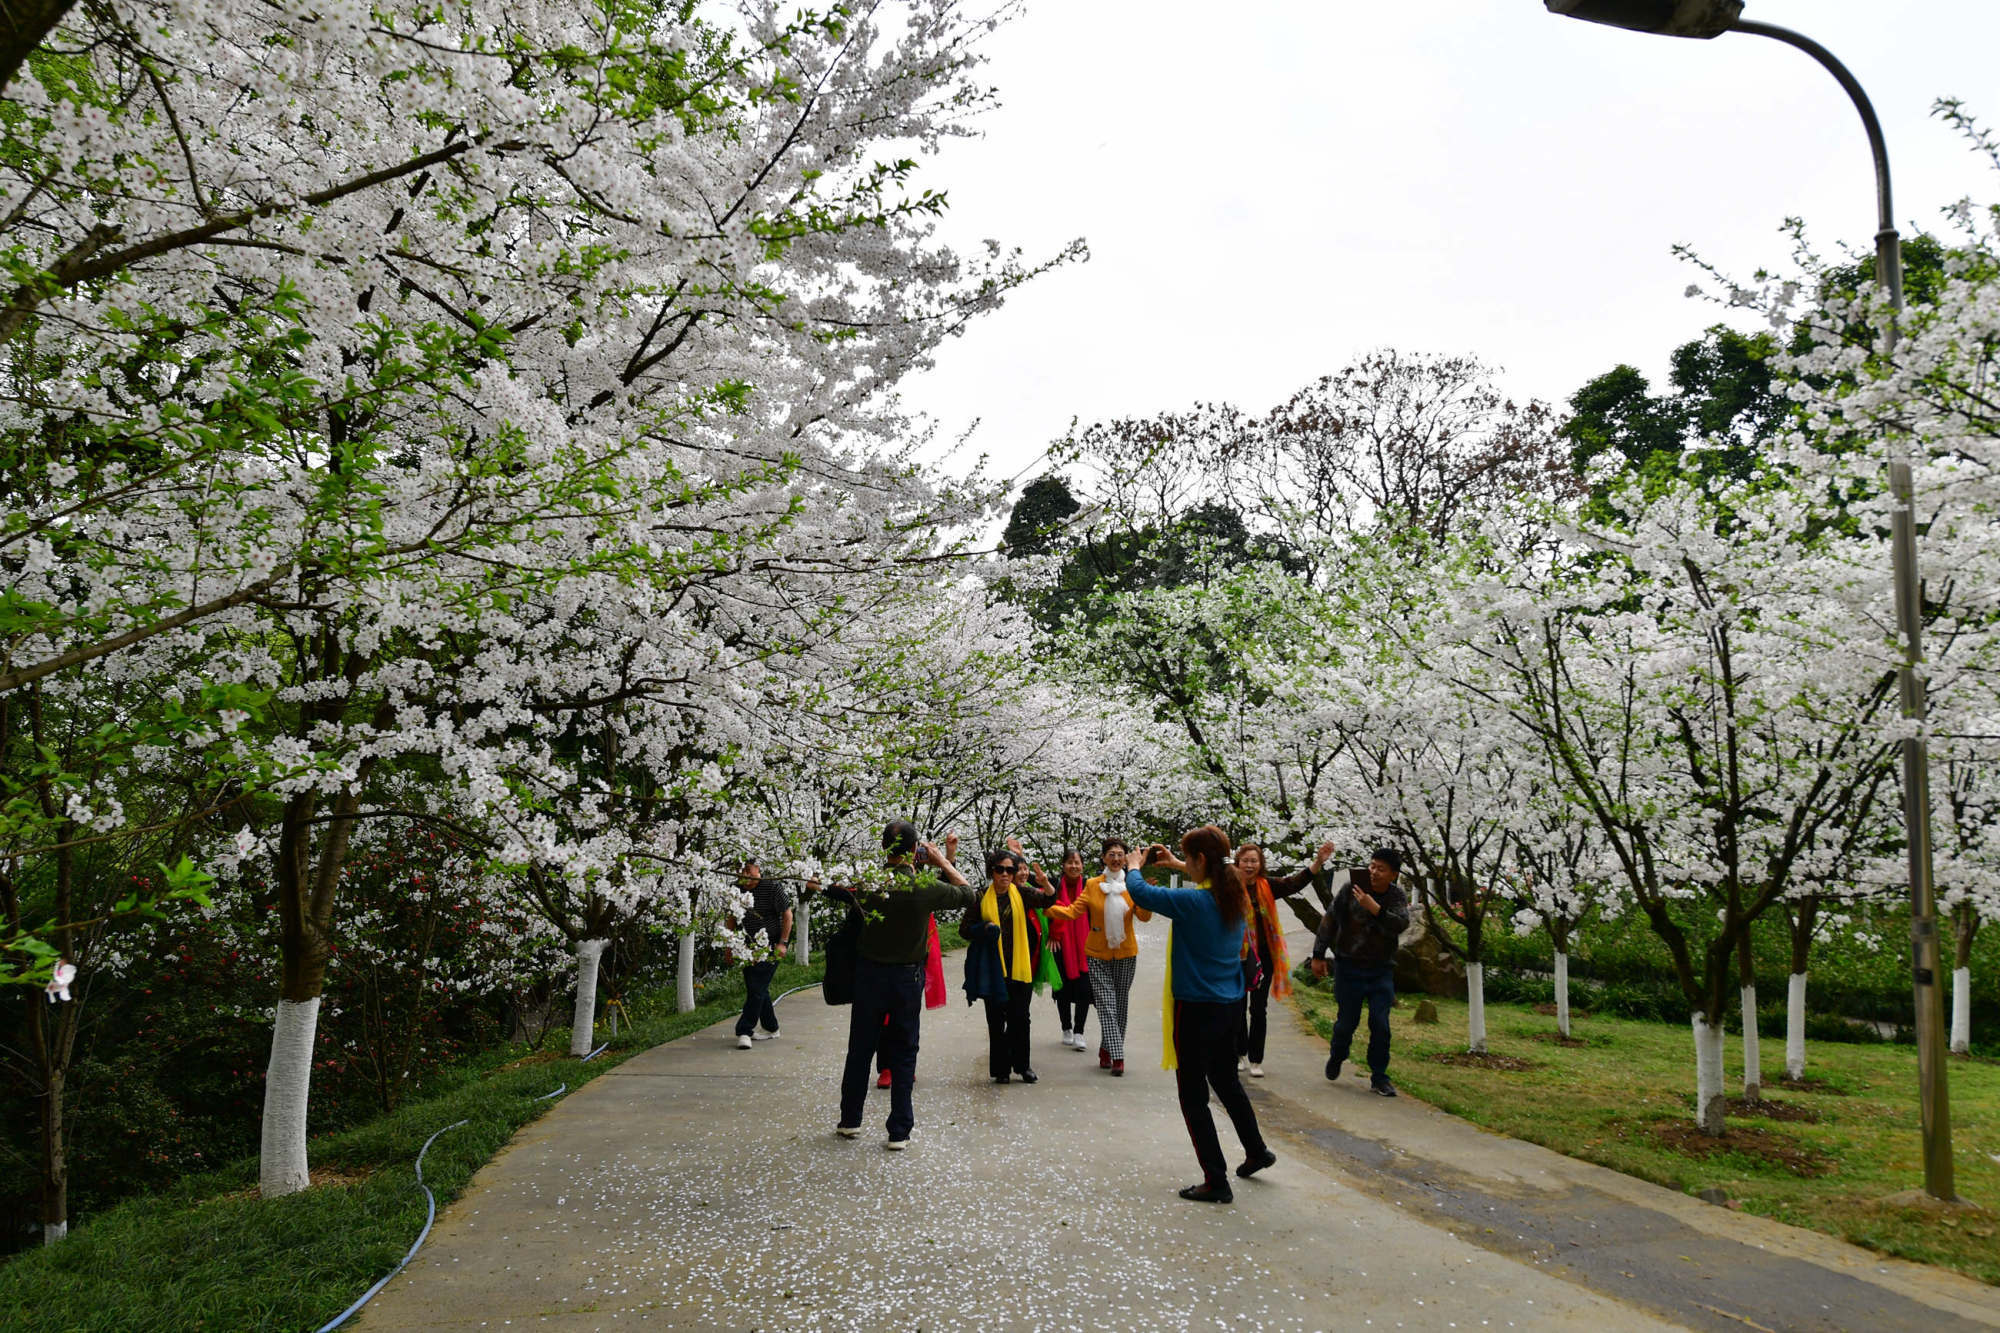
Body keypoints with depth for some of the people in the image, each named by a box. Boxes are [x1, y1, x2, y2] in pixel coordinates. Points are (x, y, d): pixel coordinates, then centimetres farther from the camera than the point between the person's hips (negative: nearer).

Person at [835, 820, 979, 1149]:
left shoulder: (867, 883, -13)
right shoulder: (925, 888, -18)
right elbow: (969, 894, -3)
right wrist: (942, 862, 4)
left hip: (869, 972, 2)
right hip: (906, 976, -2)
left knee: (860, 1048, 15)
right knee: (903, 1054, 8)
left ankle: (849, 1120, 27)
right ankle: (899, 1131, 10)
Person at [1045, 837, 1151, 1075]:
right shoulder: (1093, 885, 0)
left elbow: (1144, 916, -12)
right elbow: (1073, 911, -6)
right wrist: (1047, 906, -19)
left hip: (1125, 953, 1)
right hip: (1098, 954, -1)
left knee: (1120, 1004, 9)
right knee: (1106, 1004, -8)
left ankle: (1106, 1049, 25)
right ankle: (1117, 1055, -8)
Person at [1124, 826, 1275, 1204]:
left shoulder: (1193, 901, -23)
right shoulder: (1237, 896, -1)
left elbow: (1140, 892, -15)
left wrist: (1134, 866, 5)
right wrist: (1176, 865, 25)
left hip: (1197, 1009, -8)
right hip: (1231, 1005, 8)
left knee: (1194, 1095, 5)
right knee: (1226, 1079, 27)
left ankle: (1216, 1181, 10)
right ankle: (1256, 1151, 41)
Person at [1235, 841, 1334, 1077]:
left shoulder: (1266, 886, -1)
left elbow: (1295, 882, -12)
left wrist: (1318, 862, -26)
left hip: (1263, 956, 2)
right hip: (1238, 956, -2)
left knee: (1259, 1009, 5)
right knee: (1239, 1008, 11)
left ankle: (1255, 1060, 15)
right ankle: (1240, 1055, 27)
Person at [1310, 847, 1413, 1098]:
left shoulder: (1398, 896, -2)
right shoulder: (1351, 889, -8)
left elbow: (1401, 924, -21)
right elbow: (1329, 921, -2)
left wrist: (1375, 909, -34)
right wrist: (1318, 955, -3)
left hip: (1381, 970, 1)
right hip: (1349, 966, -1)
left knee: (1380, 1024, -3)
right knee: (1347, 1020, 4)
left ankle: (1379, 1077, 9)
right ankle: (1336, 1057, 34)